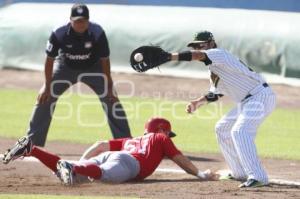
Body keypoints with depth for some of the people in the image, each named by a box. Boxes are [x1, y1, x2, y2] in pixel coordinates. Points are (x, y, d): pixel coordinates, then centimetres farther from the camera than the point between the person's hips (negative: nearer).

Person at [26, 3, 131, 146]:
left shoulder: (98, 33, -29)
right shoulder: (59, 34, -28)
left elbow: (104, 60, -17)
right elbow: (50, 59, -15)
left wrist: (109, 85, -16)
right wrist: (47, 85, -12)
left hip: (93, 68, 0)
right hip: (65, 67, 0)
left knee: (111, 99, -11)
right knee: (45, 98, -7)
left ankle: (125, 140, -2)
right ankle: (32, 141, 4)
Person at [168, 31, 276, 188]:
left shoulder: (219, 54, -15)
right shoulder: (213, 68, 15)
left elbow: (196, 56, -32)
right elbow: (216, 94, 27)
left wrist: (167, 57, -38)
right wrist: (198, 102, 11)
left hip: (261, 96, -11)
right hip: (246, 101, 11)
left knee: (239, 131, -27)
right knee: (222, 129, 20)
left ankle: (258, 176, -32)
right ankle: (240, 173, 25)